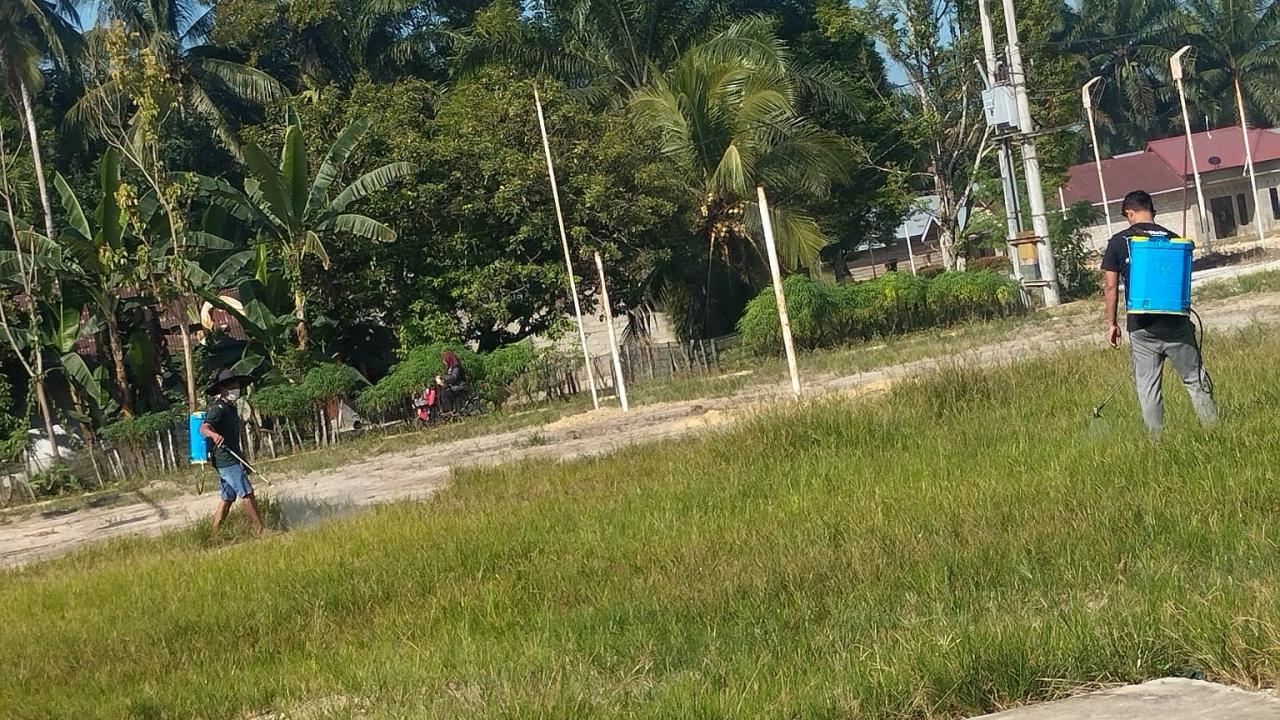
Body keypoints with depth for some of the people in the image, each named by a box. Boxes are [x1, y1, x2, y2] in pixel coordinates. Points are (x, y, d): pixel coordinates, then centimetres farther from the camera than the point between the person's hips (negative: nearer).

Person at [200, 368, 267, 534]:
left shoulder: (230, 408, 20)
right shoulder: (218, 408, -11)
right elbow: (203, 428, -28)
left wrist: (242, 458, 30)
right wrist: (214, 435, -50)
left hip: (232, 457, 10)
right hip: (225, 459, -10)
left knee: (228, 498, 11)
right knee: (247, 493, -12)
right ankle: (261, 530, -11)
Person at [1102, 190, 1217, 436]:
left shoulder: (1118, 242, -1)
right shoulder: (1171, 238, 2)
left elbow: (1110, 287, -3)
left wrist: (1111, 323, 5)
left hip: (1141, 327, -1)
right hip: (1175, 322, 1)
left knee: (1146, 387, 6)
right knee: (1196, 379, 10)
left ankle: (1156, 437, 5)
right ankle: (1212, 425, 10)